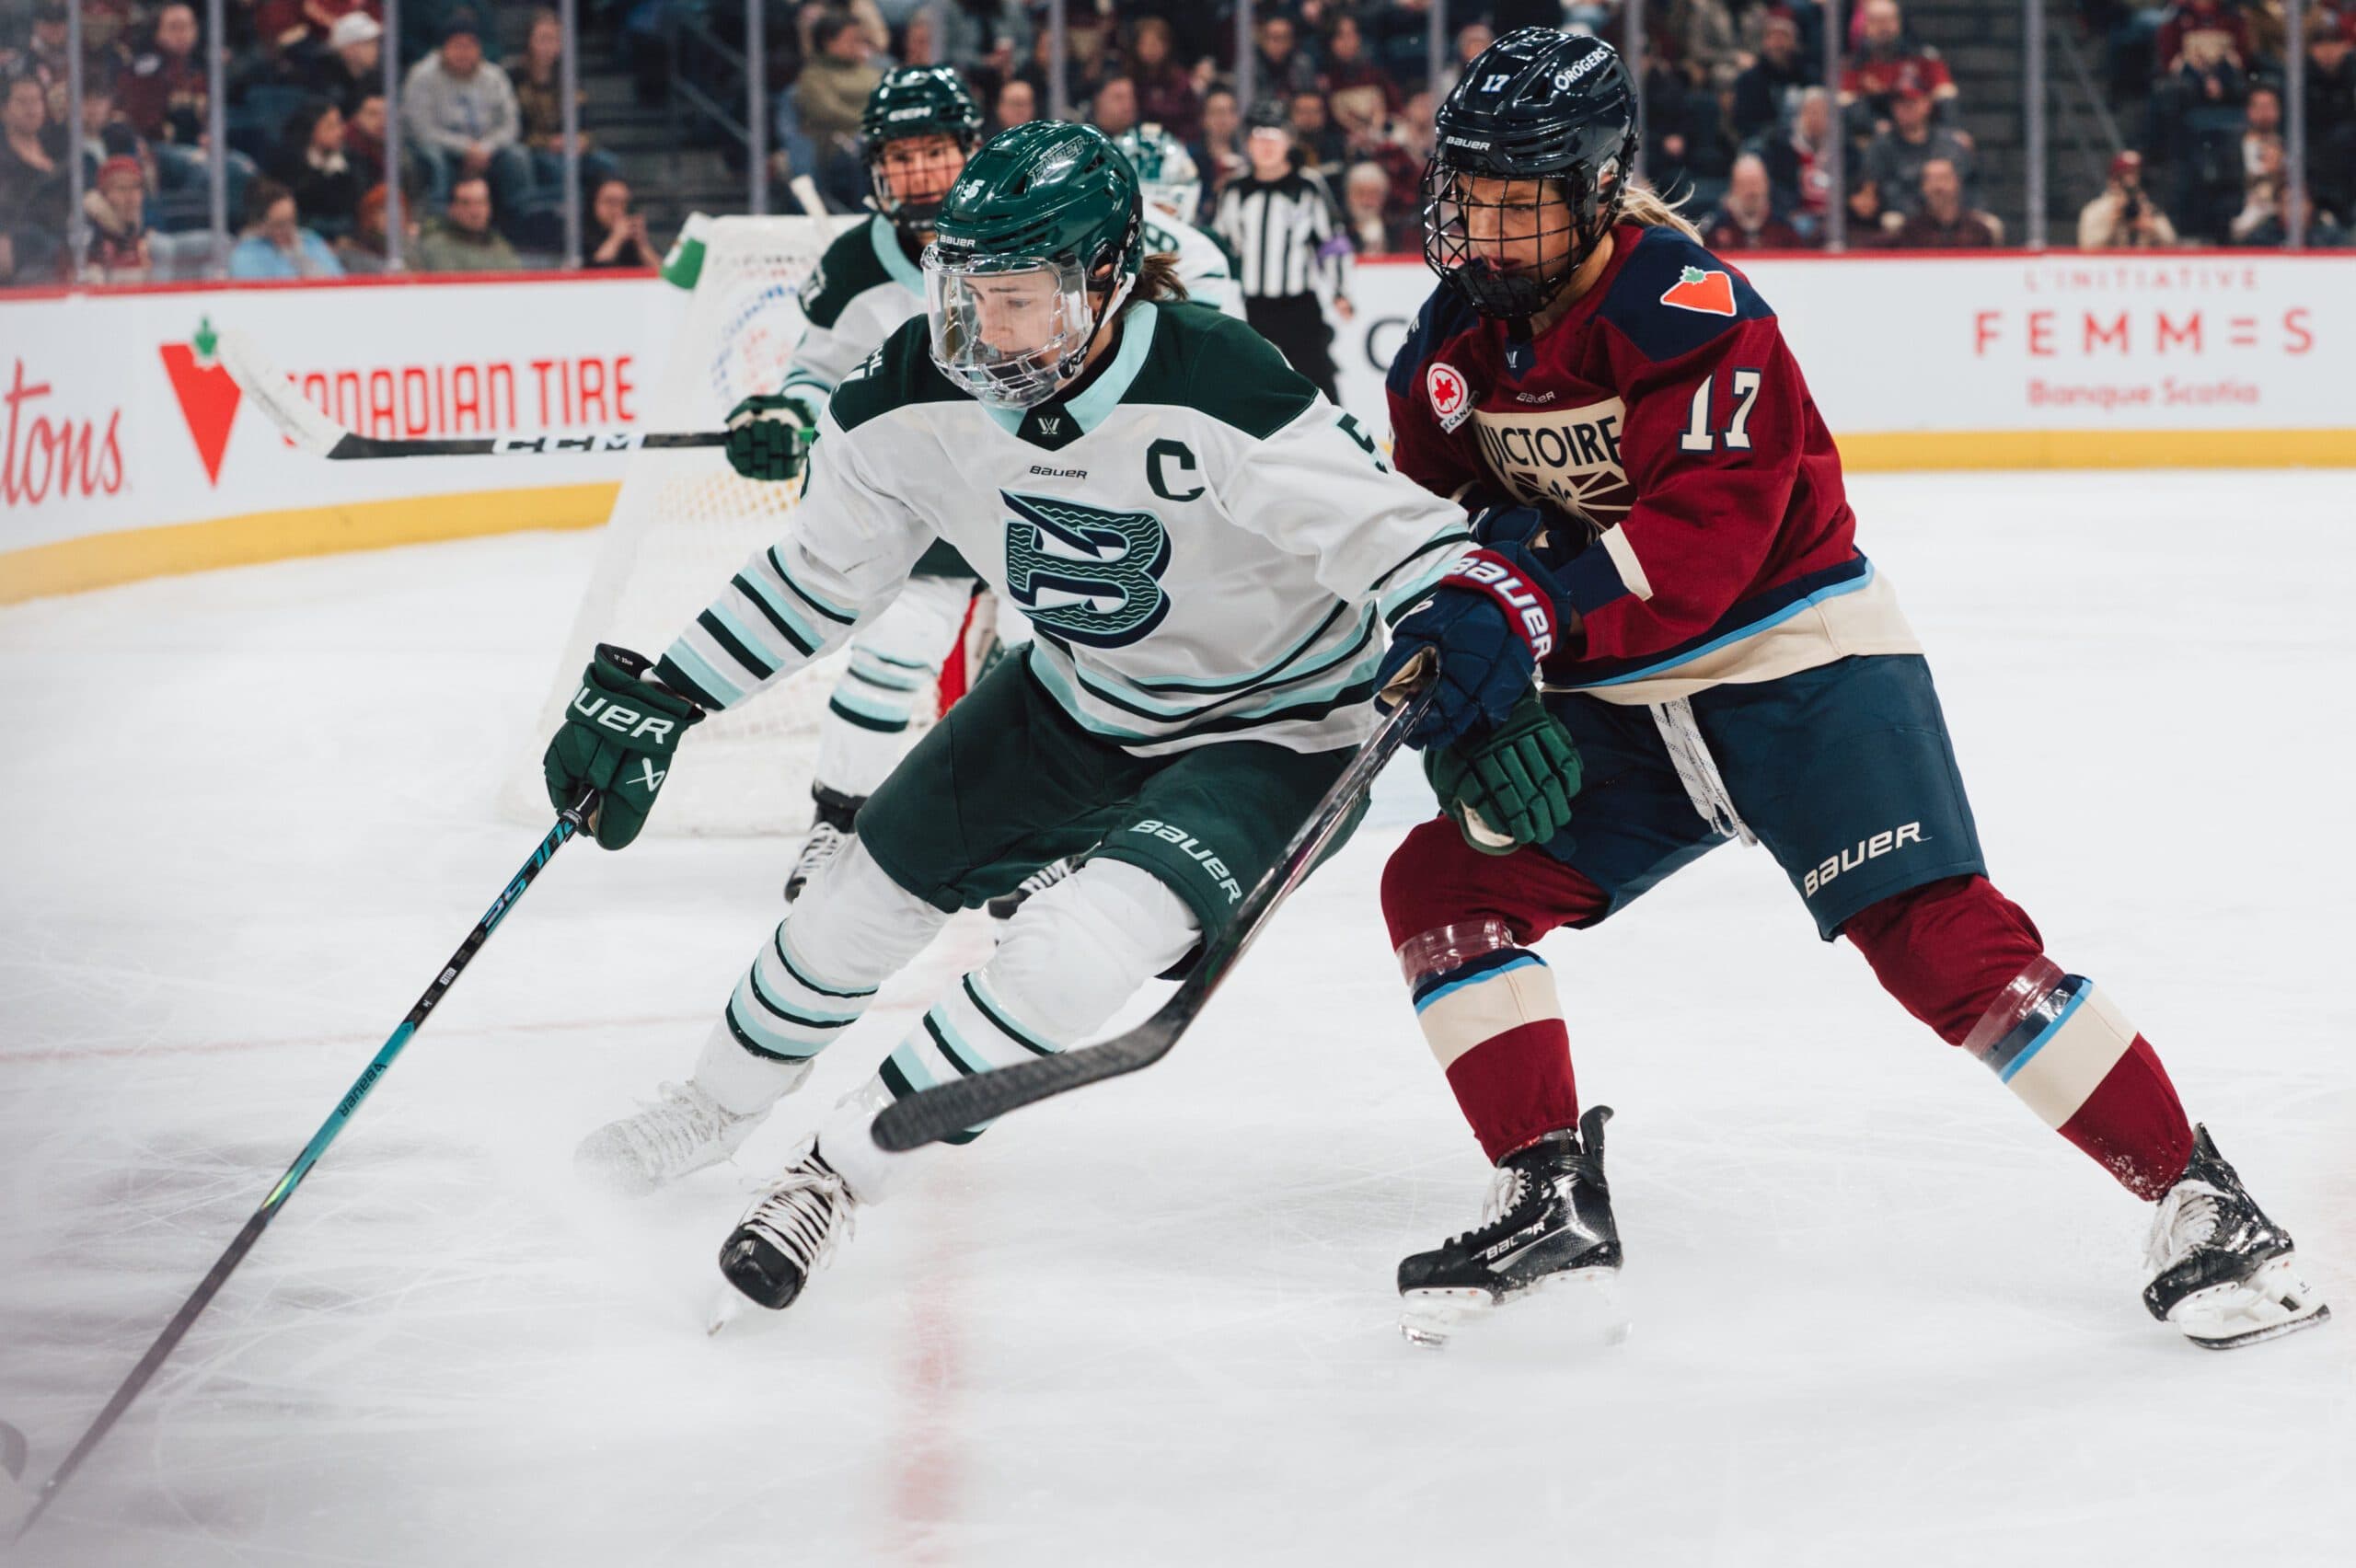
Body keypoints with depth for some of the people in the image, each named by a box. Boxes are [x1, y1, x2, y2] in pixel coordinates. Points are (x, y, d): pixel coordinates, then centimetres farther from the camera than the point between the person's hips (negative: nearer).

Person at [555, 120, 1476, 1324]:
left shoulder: (1212, 397, -36)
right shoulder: (921, 393, -18)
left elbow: (1395, 534, -34)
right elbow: (819, 573, -2)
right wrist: (650, 702, -1)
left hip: (1272, 718, -6)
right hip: (1082, 690, 6)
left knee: (1090, 940, -25)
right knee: (877, 882, 14)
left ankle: (840, 1176, -12)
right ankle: (723, 1100, 42)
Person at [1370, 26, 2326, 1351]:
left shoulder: (1689, 303, -20)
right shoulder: (1463, 330, 2)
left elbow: (1704, 536, -29)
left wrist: (1527, 607, -39)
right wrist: (1455, 649, -5)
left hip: (1794, 661, -7)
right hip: (1615, 703, 7)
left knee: (1939, 938, -17)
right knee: (1444, 884, -7)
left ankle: (2200, 1199, -11)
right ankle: (1553, 1205, -1)